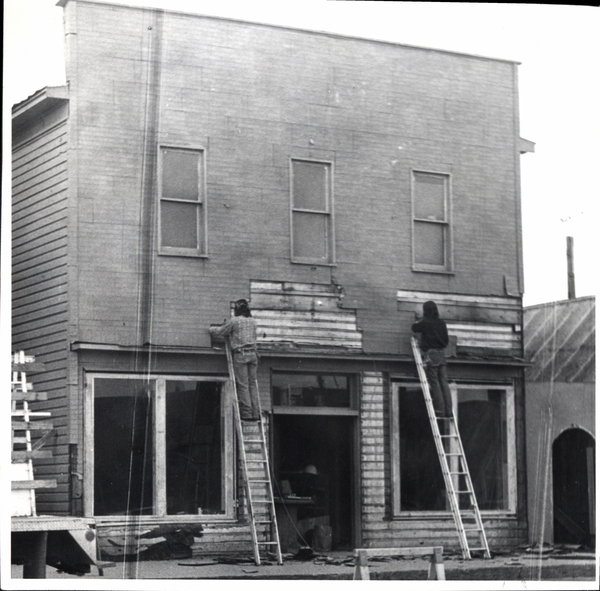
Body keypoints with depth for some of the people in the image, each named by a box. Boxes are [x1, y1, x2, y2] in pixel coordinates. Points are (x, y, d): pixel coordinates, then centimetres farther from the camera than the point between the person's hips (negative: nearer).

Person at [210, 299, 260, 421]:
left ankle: (246, 413, -8)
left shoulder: (234, 321, -3)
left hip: (240, 354, -5)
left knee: (243, 385, -4)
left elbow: (220, 331, 5)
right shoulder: (252, 321, 13)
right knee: (252, 384, 4)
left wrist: (211, 329, 28)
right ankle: (255, 413, 0)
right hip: (252, 353, 5)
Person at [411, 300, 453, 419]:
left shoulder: (425, 323, -5)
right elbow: (446, 339, 15)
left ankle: (440, 410, -9)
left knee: (434, 384, -4)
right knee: (444, 383, 4)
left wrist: (419, 321, 29)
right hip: (441, 354, 5)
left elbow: (415, 328, 11)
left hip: (431, 354, -5)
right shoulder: (441, 323, 9)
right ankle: (448, 411, 0)